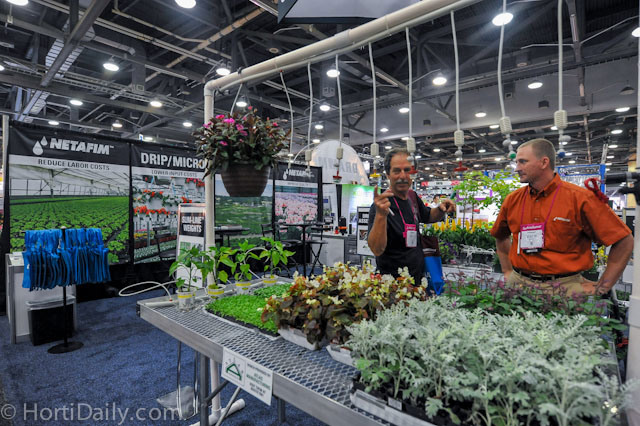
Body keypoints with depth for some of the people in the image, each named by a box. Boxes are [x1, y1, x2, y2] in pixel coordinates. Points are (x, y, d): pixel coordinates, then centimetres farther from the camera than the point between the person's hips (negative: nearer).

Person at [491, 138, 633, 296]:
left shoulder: (580, 198, -7)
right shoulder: (512, 199, 3)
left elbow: (624, 241, -3)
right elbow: (501, 237, 19)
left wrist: (601, 288, -4)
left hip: (565, 286, -3)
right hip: (519, 282, 3)